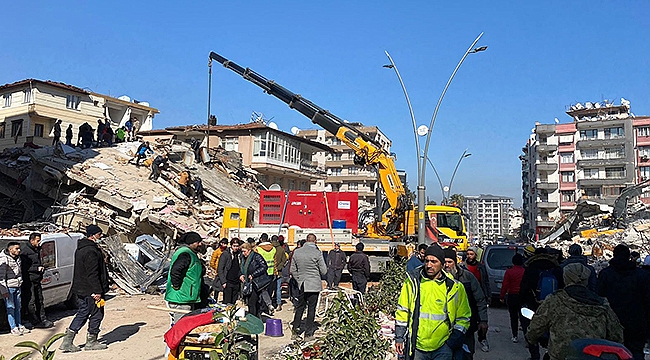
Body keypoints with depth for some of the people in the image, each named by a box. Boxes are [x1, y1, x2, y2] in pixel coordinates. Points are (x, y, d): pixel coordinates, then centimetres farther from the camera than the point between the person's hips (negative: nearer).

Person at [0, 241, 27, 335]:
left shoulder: (18, 258, 8)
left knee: (18, 307, 13)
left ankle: (19, 325, 21)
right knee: (10, 308, 0)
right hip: (9, 287, -7)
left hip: (17, 287, 7)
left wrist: (21, 283, 21)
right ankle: (13, 328, 7)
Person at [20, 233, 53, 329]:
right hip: (29, 281, -9)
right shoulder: (25, 250, -13)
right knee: (31, 302, -2)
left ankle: (43, 319, 21)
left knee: (40, 300, 14)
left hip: (37, 280, 9)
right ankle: (35, 322, 4)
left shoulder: (36, 249, 14)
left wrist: (41, 267, 10)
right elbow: (24, 267, -18)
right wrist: (37, 268, -20)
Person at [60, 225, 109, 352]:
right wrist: (97, 291, -21)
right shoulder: (91, 252, -21)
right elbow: (92, 274, -24)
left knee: (82, 314, 16)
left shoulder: (80, 249, 13)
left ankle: (67, 342, 15)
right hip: (90, 290, -10)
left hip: (80, 289, 10)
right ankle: (91, 342, 14)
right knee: (97, 314, 4)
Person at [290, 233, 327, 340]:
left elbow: (293, 270, 7)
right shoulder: (317, 253, -13)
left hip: (301, 285, 4)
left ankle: (295, 330, 18)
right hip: (314, 285, -4)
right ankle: (308, 333, 9)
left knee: (300, 307, 16)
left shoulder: (296, 252, 0)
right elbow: (324, 271, -7)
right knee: (311, 308, 5)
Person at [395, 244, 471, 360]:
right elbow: (402, 311, 5)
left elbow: (463, 318, 6)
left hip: (443, 348, 0)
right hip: (416, 347, 1)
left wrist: (455, 340, -4)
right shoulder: (413, 281, -1)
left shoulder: (454, 287, -2)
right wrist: (399, 338, 4)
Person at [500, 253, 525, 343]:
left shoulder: (509, 272, -7)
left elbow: (505, 285, -7)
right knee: (523, 317, 8)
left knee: (513, 317, 9)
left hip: (512, 296, -1)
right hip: (523, 297, 1)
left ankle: (515, 336, 11)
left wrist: (502, 296, 1)